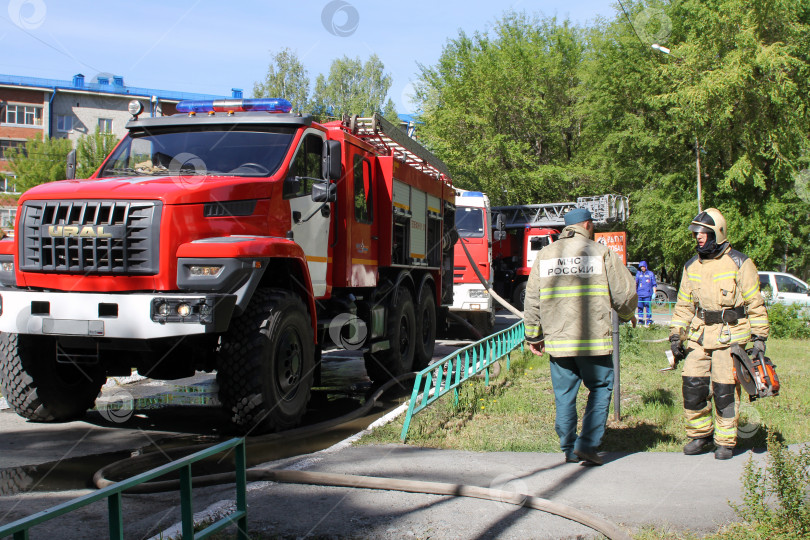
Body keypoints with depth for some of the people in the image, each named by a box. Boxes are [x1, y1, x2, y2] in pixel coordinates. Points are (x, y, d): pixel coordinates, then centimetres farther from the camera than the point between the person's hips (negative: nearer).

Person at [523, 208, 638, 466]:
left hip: (557, 340, 4)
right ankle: (587, 444, 1)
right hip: (594, 338, -3)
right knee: (600, 389, 10)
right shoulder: (602, 253, -1)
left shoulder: (545, 254, 9)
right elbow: (625, 292, 0)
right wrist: (627, 315, 21)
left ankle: (569, 450, 17)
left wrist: (533, 336, 16)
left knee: (564, 394, 12)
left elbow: (532, 299, 9)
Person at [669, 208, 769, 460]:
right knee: (692, 384, -2)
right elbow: (684, 304, 16)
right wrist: (676, 335, 9)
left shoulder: (739, 264, -3)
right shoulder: (691, 266, 10)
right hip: (699, 336, 4)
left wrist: (759, 337, -5)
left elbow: (755, 304, -1)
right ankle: (700, 435, 16)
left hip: (730, 336, -4)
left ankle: (725, 441, 11)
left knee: (725, 389, -4)